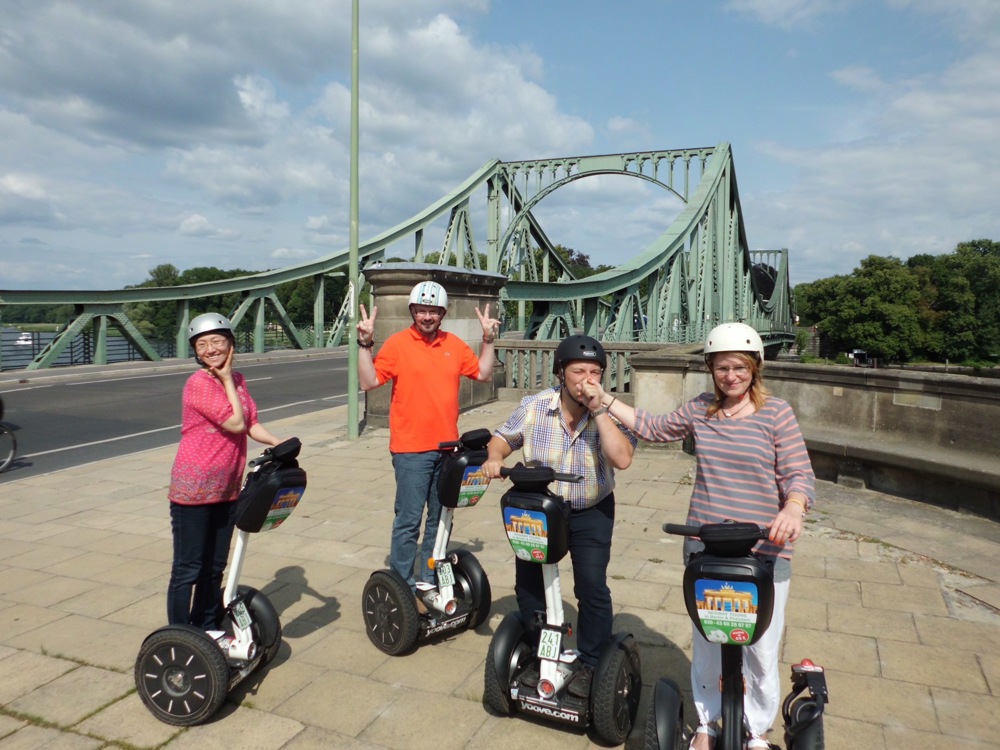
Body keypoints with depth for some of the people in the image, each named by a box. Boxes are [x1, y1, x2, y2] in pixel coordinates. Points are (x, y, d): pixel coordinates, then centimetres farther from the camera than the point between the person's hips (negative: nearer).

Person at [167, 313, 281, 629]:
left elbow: (251, 423, 6)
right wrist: (226, 379, -12)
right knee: (188, 570, 3)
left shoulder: (237, 380, 8)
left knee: (215, 567, 19)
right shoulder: (198, 384, -16)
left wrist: (278, 443, -11)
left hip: (227, 490, 7)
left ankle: (207, 630, 34)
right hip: (193, 490, -7)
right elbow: (236, 423, -19)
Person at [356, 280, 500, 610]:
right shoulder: (397, 343, -6)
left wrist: (488, 339, 5)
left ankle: (430, 581, 29)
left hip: (447, 447, 5)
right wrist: (365, 343, -18)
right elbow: (369, 382, -9)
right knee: (408, 520, 0)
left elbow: (483, 374, 13)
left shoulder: (455, 344, 7)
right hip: (411, 449, -5)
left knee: (440, 518, 15)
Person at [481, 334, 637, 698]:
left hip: (590, 512, -2)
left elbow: (622, 458, -34)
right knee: (528, 583, 9)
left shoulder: (609, 413, -18)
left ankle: (591, 664, 16)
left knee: (592, 586, -8)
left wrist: (597, 410, -36)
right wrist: (494, 458, -20)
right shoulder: (534, 406, -14)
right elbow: (503, 438, 1)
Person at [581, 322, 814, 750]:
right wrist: (606, 401, 13)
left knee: (761, 649, 8)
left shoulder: (776, 414, -8)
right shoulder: (699, 410, 4)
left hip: (764, 551, -3)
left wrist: (793, 508, -31)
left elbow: (799, 474, -10)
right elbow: (654, 429, 16)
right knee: (706, 642, 17)